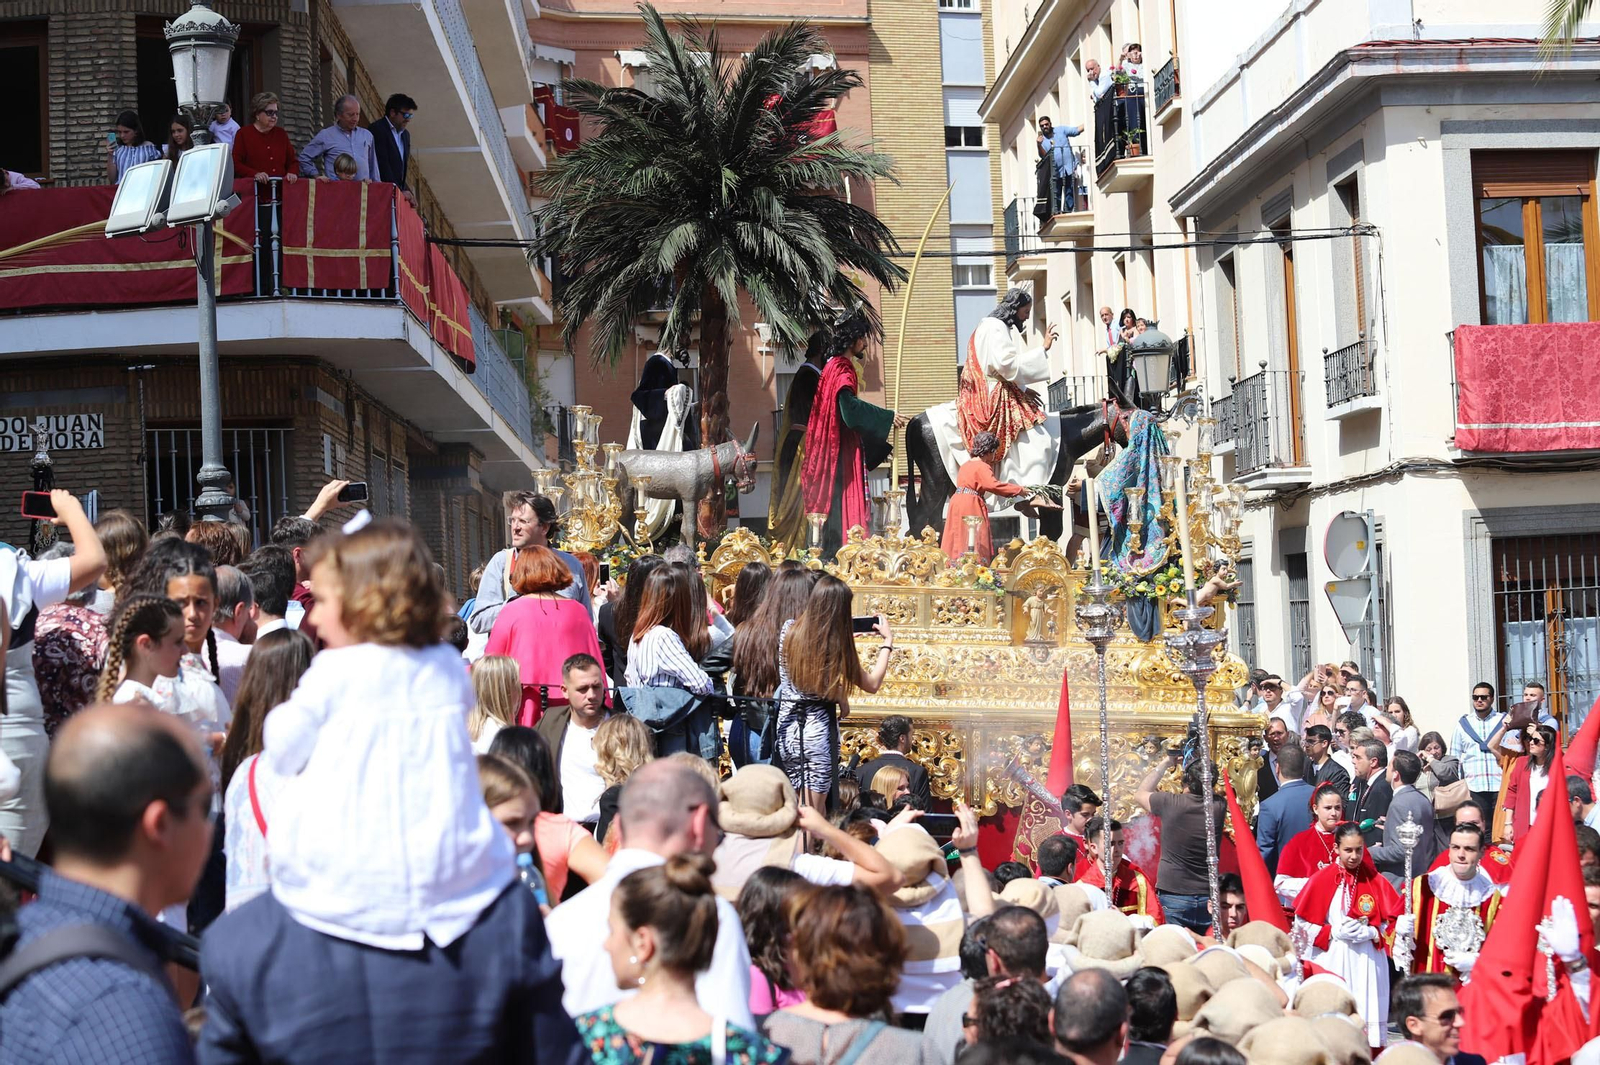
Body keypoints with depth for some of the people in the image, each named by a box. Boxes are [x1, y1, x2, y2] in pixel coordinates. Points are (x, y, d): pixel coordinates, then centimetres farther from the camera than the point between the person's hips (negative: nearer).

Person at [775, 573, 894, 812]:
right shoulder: (837, 645, -15)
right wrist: (887, 641, 4)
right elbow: (872, 684, -6)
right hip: (818, 731, -5)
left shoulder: (789, 630, -3)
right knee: (814, 812, 1)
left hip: (787, 729, 5)